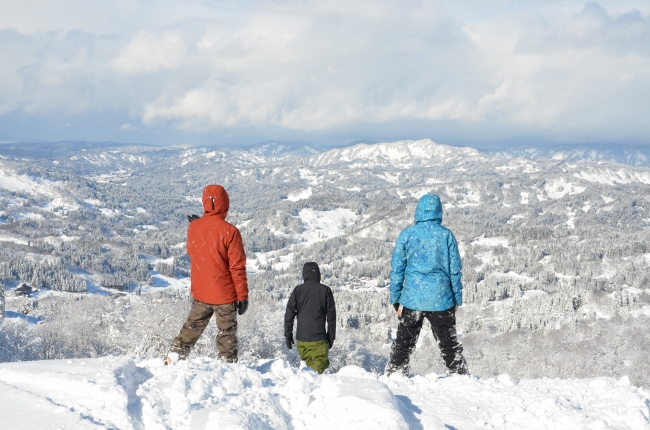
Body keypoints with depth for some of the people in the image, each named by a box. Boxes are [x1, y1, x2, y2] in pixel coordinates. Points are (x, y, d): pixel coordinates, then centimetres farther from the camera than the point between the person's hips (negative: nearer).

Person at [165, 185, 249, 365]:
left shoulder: (193, 227, -4)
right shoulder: (230, 231, -17)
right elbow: (237, 266, -14)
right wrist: (243, 295, -7)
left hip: (200, 294, 4)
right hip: (225, 295, -4)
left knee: (191, 329, 19)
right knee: (227, 334, 6)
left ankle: (172, 361, 20)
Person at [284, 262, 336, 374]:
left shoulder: (298, 290, 5)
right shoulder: (325, 290, 3)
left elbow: (289, 313, 4)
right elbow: (331, 316, 5)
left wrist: (288, 334, 11)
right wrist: (331, 337, 12)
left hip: (301, 339, 2)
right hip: (319, 338, -2)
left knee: (307, 365, 15)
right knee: (319, 366, -4)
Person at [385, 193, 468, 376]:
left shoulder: (407, 234, 0)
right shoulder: (446, 235, -1)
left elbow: (397, 269, 2)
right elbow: (455, 270, 2)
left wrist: (395, 298, 8)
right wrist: (457, 298, 9)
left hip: (412, 298, 0)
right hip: (441, 299, 0)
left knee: (404, 343, 10)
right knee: (449, 342, 10)